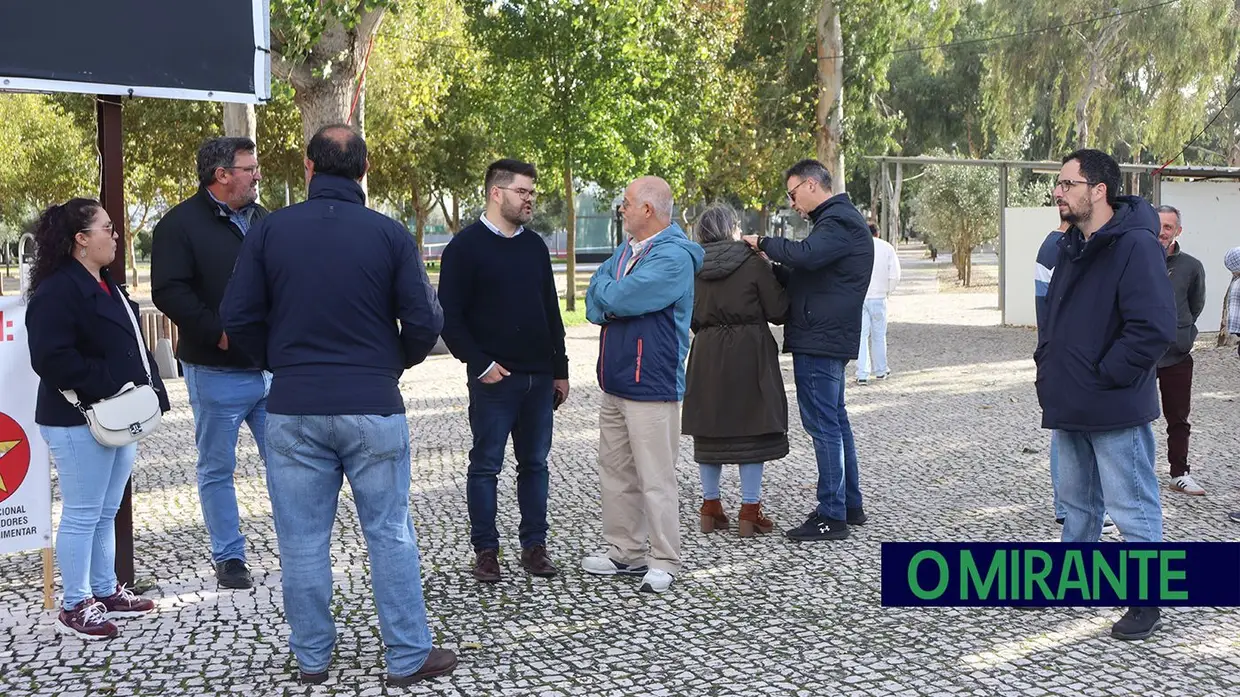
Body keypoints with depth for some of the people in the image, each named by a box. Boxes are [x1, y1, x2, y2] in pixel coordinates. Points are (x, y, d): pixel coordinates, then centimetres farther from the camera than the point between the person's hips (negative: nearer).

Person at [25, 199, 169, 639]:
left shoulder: (105, 287, 16)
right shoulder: (57, 291, -15)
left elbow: (128, 347, 24)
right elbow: (51, 359, -23)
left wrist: (144, 390, 10)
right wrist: (108, 385, -21)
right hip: (79, 423, -9)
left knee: (107, 512, 16)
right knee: (82, 515, -1)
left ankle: (106, 593, 27)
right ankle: (74, 608, 8)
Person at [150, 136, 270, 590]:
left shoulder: (261, 220, 12)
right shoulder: (181, 224, -6)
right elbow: (168, 292, -14)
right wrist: (217, 332, -21)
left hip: (271, 366, 5)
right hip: (217, 371, -5)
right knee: (217, 470, 7)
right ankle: (228, 557, 19)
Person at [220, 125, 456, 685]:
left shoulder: (268, 230, -1)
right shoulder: (389, 234, -4)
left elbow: (239, 318, -1)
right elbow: (426, 322, -6)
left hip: (294, 408, 1)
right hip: (373, 407, -1)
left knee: (302, 540, 11)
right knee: (390, 534, 9)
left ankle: (311, 657, 22)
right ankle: (409, 656, 16)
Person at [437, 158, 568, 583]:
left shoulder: (535, 246, 13)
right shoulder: (465, 246, -5)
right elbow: (449, 317, -8)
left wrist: (560, 369, 14)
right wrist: (480, 364, -13)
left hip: (539, 376, 6)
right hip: (494, 377, -6)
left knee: (535, 464, 10)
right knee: (485, 465, 3)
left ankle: (534, 546, 19)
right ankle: (485, 549, 12)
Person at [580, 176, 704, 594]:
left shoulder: (673, 257, -15)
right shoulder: (625, 251, 15)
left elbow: (617, 298, -22)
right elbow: (594, 305, 9)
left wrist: (604, 288, -1)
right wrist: (612, 300, -12)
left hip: (651, 385, -9)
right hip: (614, 383, 9)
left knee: (656, 479, -3)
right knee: (616, 470, 15)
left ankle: (664, 562, 7)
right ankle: (625, 552, 26)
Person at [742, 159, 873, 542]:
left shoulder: (838, 222, -14)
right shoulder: (839, 219, 21)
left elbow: (806, 255, -31)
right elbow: (811, 270, 19)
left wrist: (765, 244, -16)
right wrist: (776, 264, 5)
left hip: (820, 340, -11)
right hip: (829, 338, 11)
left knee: (823, 424, -7)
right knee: (836, 420, 16)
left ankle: (832, 516, -3)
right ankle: (850, 505, 25)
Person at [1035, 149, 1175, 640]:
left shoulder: (1135, 245, -18)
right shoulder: (1072, 246, 11)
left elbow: (1155, 327, -25)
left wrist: (1105, 376, -19)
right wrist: (1047, 363, 11)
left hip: (1115, 410, -9)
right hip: (1069, 406, 9)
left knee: (1133, 508, 2)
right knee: (1077, 502, 22)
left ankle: (1146, 602, 14)